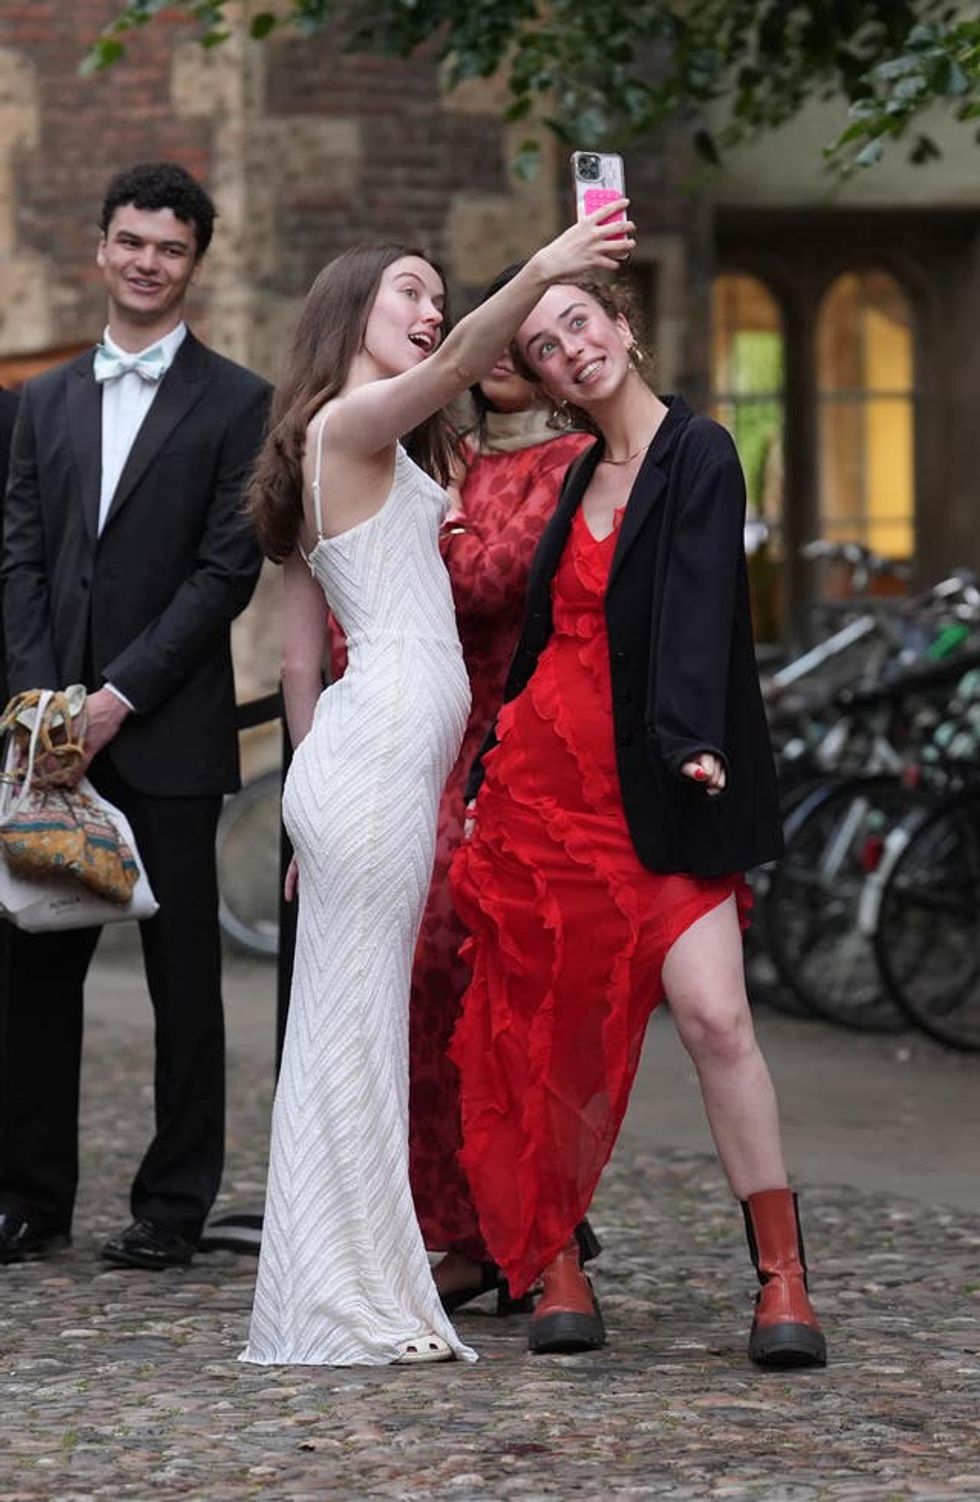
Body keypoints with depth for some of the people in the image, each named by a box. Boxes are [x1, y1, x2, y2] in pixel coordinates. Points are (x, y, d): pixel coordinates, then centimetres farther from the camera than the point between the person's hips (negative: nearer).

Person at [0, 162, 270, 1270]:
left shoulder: (235, 404, 1)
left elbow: (227, 570, -7)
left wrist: (121, 697, -13)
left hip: (168, 734, -4)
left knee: (183, 972, 1)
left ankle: (173, 1207, 8)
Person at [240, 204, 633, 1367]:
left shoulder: (341, 453, 21)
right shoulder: (348, 420, -6)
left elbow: (300, 658, 20)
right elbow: (453, 364, -29)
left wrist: (315, 790, 21)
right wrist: (537, 275, -43)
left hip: (351, 752, 10)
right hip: (382, 747, -10)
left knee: (352, 1032, 10)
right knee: (352, 1030, -7)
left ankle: (342, 1302, 14)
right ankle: (349, 1309, -6)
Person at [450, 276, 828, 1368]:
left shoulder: (697, 457, -5)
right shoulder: (580, 480, 14)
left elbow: (696, 607, -20)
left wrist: (691, 741, -34)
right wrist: (488, 778, 15)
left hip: (652, 793, -6)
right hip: (543, 775, 6)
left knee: (714, 1016, -15)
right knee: (547, 1026, 2)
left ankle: (783, 1279, -9)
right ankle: (555, 1270, 10)